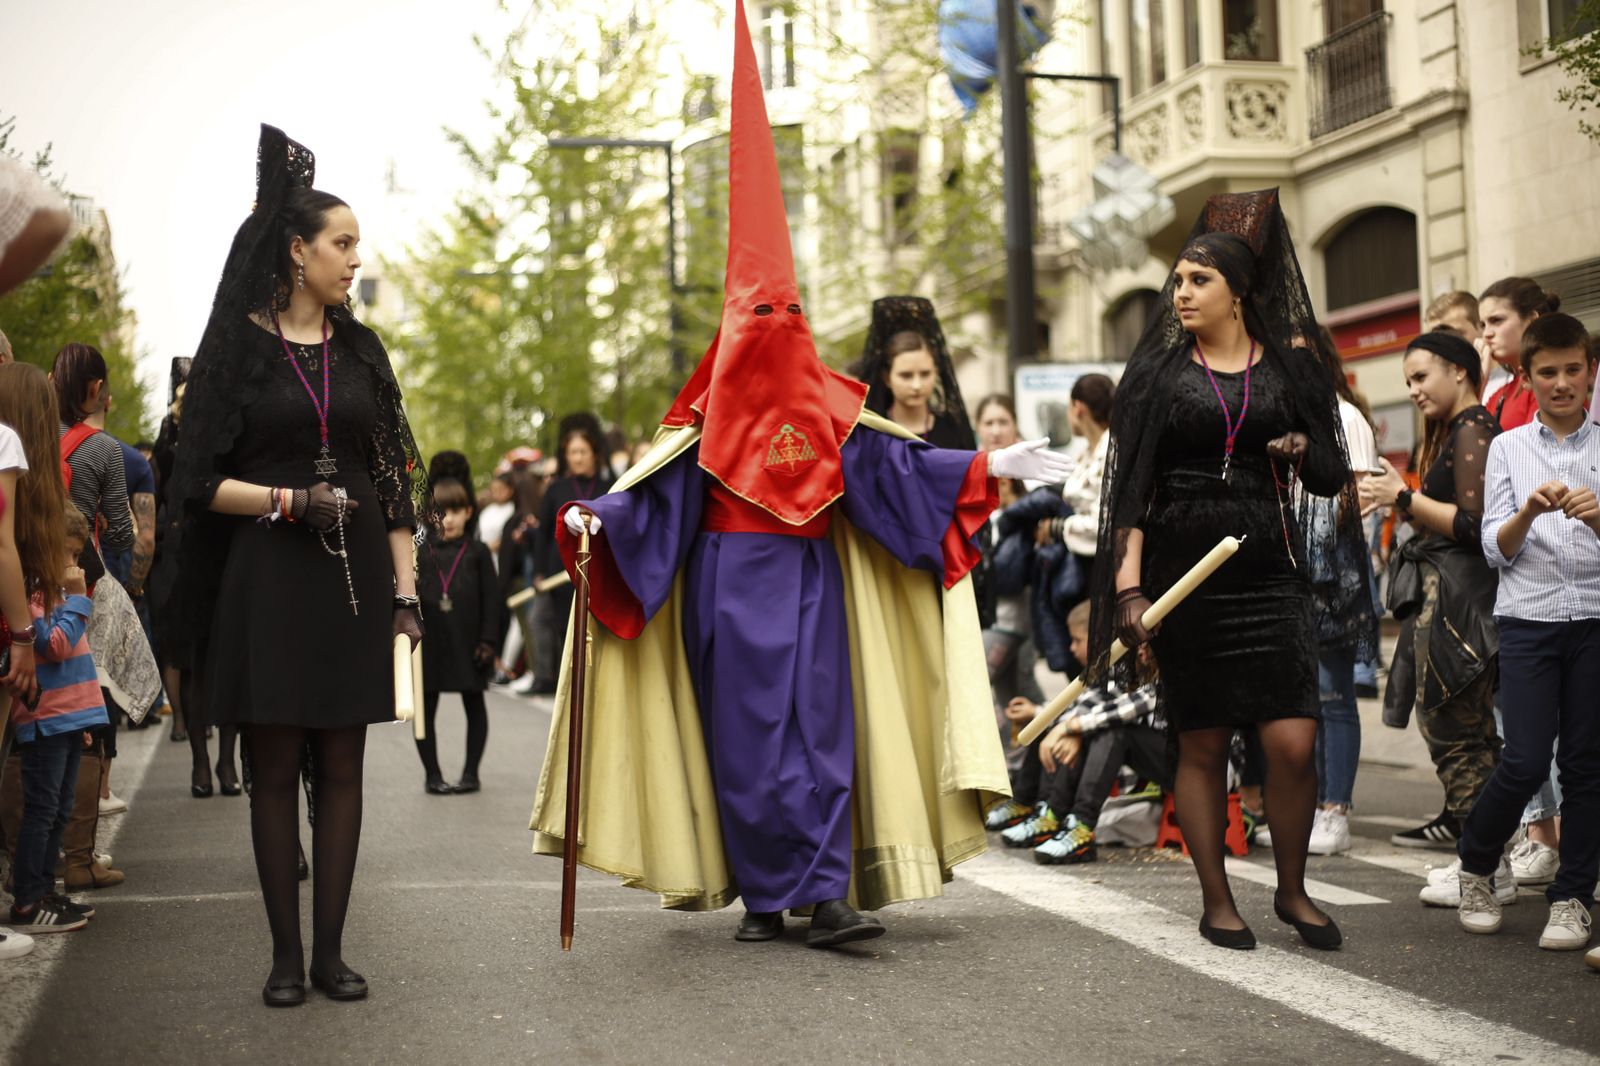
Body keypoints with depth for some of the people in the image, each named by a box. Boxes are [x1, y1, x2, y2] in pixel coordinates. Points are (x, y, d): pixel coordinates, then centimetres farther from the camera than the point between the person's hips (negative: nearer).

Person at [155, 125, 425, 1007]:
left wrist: (405, 591, 2)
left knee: (341, 768, 3)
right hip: (268, 577, -3)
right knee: (273, 768, 1)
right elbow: (203, 480, -3)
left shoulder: (359, 350, 11)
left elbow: (395, 481, 9)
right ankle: (285, 953, 8)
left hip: (354, 575, 3)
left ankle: (330, 949, 9)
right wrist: (289, 500, -18)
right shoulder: (236, 347, 0)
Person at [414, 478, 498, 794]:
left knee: (474, 705, 8)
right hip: (429, 641, 0)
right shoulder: (420, 552, 3)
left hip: (467, 641, 0)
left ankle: (471, 772, 19)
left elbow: (491, 597, 0)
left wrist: (487, 640, -6)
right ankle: (432, 773, 14)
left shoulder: (477, 552, 2)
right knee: (425, 707, 4)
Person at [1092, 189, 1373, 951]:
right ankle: (1216, 900, 17)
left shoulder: (1291, 367, 7)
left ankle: (1292, 890, 13)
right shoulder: (1159, 369, 5)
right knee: (1201, 744, 4)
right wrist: (1128, 586, -10)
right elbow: (1131, 485, -1)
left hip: (1269, 572, 0)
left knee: (1293, 743, -7)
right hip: (1185, 572, 0)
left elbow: (1331, 480, 7)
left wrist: (1306, 450, -14)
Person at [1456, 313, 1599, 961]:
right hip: (1528, 619, -1)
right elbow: (1496, 550, 3)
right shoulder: (1508, 448, 8)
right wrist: (1529, 511, -17)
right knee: (1525, 762, -7)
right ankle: (1475, 865, 16)